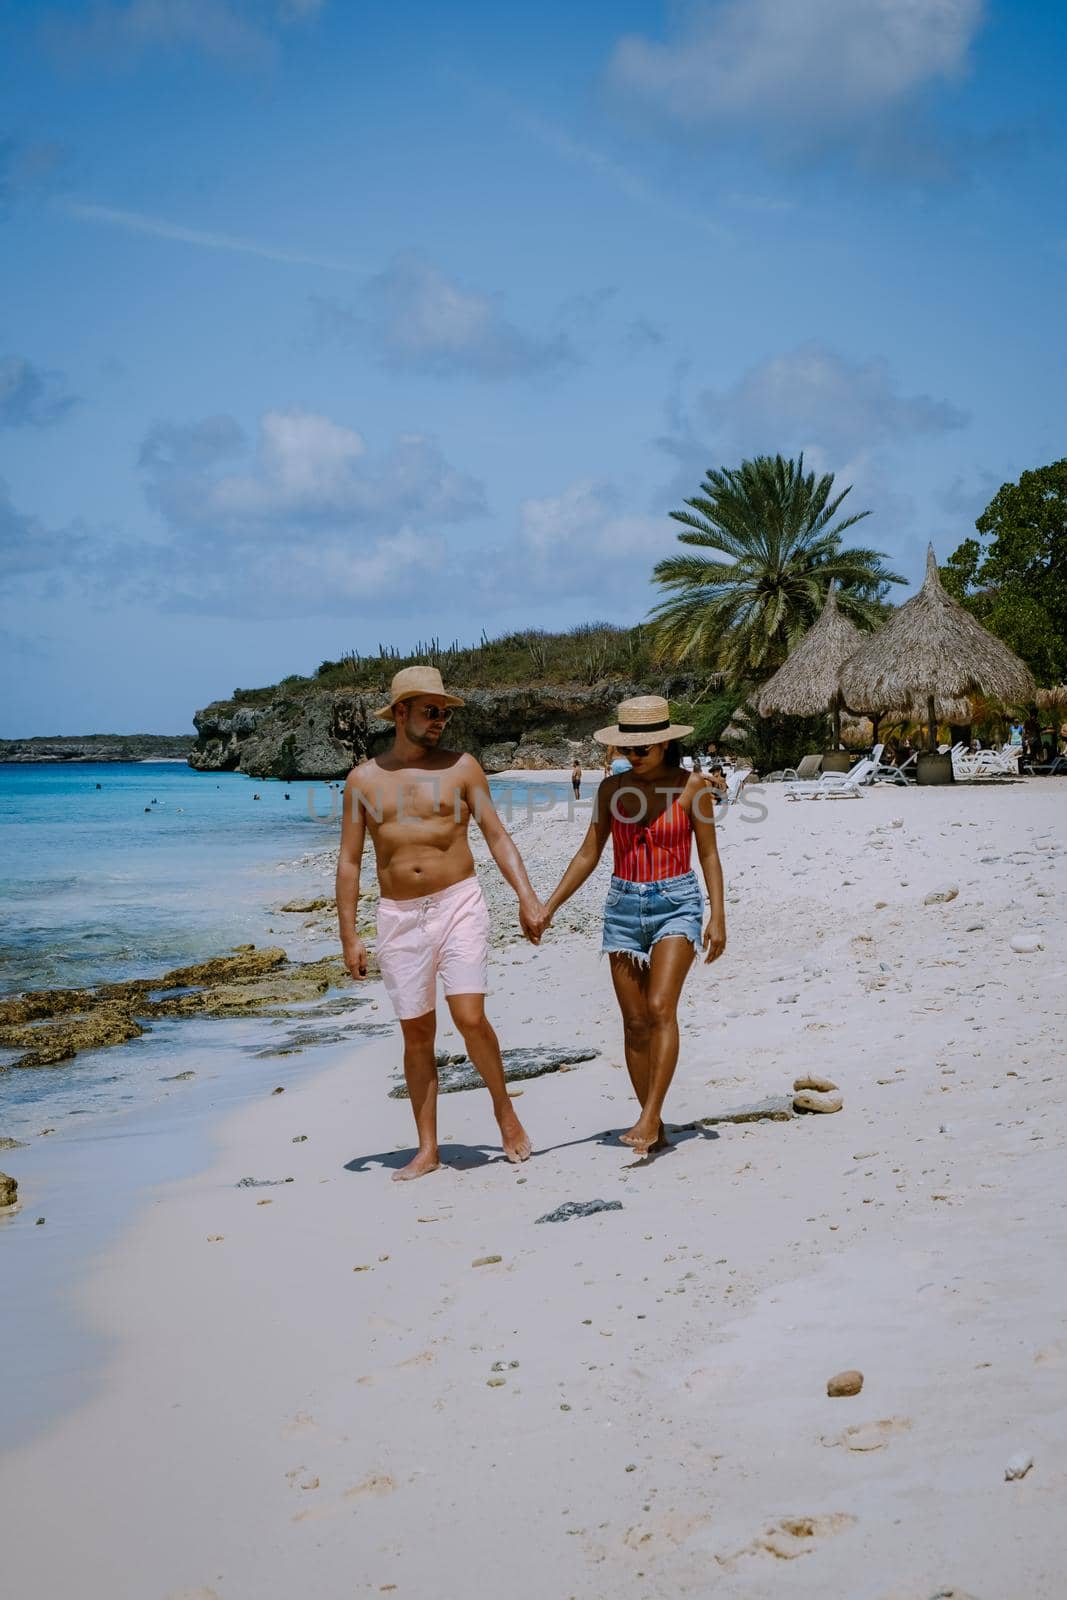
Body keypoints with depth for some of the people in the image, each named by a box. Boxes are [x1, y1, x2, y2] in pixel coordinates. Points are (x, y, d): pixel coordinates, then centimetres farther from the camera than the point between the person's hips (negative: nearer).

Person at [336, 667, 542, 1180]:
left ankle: (503, 1108, 13)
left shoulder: (461, 767, 3)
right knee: (416, 1035, 5)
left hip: (458, 905, -2)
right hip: (399, 917, 2)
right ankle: (427, 1150, 15)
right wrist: (349, 936, 2)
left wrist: (526, 895, -10)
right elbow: (349, 861, 7)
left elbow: (497, 836, 3)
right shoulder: (363, 779, 6)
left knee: (470, 1018, -14)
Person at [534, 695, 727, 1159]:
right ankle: (655, 1129, 10)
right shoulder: (612, 789, 4)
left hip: (676, 903, -3)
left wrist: (717, 916, -5)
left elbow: (709, 853, 1)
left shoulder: (692, 786, -3)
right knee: (634, 1022, 2)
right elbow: (589, 853, 9)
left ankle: (650, 1116, -18)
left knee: (660, 1007, -19)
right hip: (624, 906, 3)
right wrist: (549, 906, 3)